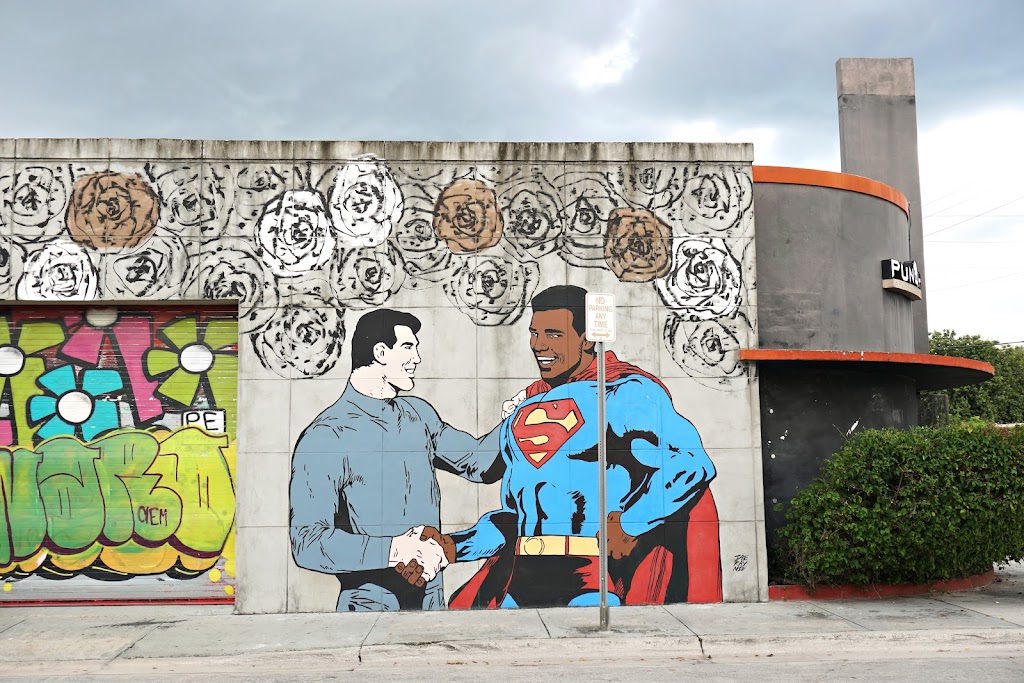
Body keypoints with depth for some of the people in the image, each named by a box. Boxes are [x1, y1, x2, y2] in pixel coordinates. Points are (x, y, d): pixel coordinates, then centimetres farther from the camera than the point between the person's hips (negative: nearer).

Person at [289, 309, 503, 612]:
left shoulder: (419, 413, 7)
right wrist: (394, 549, -30)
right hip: (369, 604, -6)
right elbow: (307, 542, -21)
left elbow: (480, 463, 18)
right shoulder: (325, 437, -15)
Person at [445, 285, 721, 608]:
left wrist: (628, 526, -16)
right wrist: (455, 547, 12)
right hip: (521, 576, 6)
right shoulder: (522, 410, 20)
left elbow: (691, 464, -13)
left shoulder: (627, 390, -2)